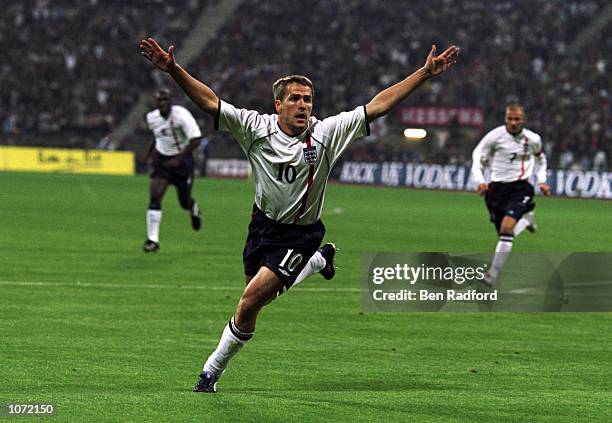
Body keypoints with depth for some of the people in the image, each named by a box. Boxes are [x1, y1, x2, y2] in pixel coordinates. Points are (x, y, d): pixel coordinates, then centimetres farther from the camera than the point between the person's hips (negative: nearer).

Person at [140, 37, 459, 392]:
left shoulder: (327, 133, -13)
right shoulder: (257, 127, -10)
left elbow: (378, 106, -14)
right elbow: (209, 101, -12)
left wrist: (425, 73, -18)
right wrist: (174, 70, -25)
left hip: (300, 236, -4)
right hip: (263, 225, 4)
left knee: (250, 303, -13)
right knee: (256, 293, 24)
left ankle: (211, 373, 4)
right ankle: (321, 260, 47)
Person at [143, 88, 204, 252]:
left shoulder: (182, 115, -22)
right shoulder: (151, 118, -5)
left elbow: (196, 140, -24)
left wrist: (178, 159, -26)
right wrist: (150, 151, 10)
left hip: (182, 159, -3)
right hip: (162, 159, 3)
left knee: (185, 202, 7)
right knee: (154, 196, -16)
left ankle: (194, 211, 49)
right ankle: (152, 240, -14)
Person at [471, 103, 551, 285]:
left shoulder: (533, 139, 0)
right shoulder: (495, 136, -9)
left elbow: (540, 158, 22)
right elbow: (478, 156, -1)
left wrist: (542, 181, 11)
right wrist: (480, 181, -16)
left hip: (521, 187, -1)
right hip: (497, 186, 1)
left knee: (507, 225, -23)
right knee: (503, 233, 6)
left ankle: (493, 273, -19)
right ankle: (526, 219, 43)